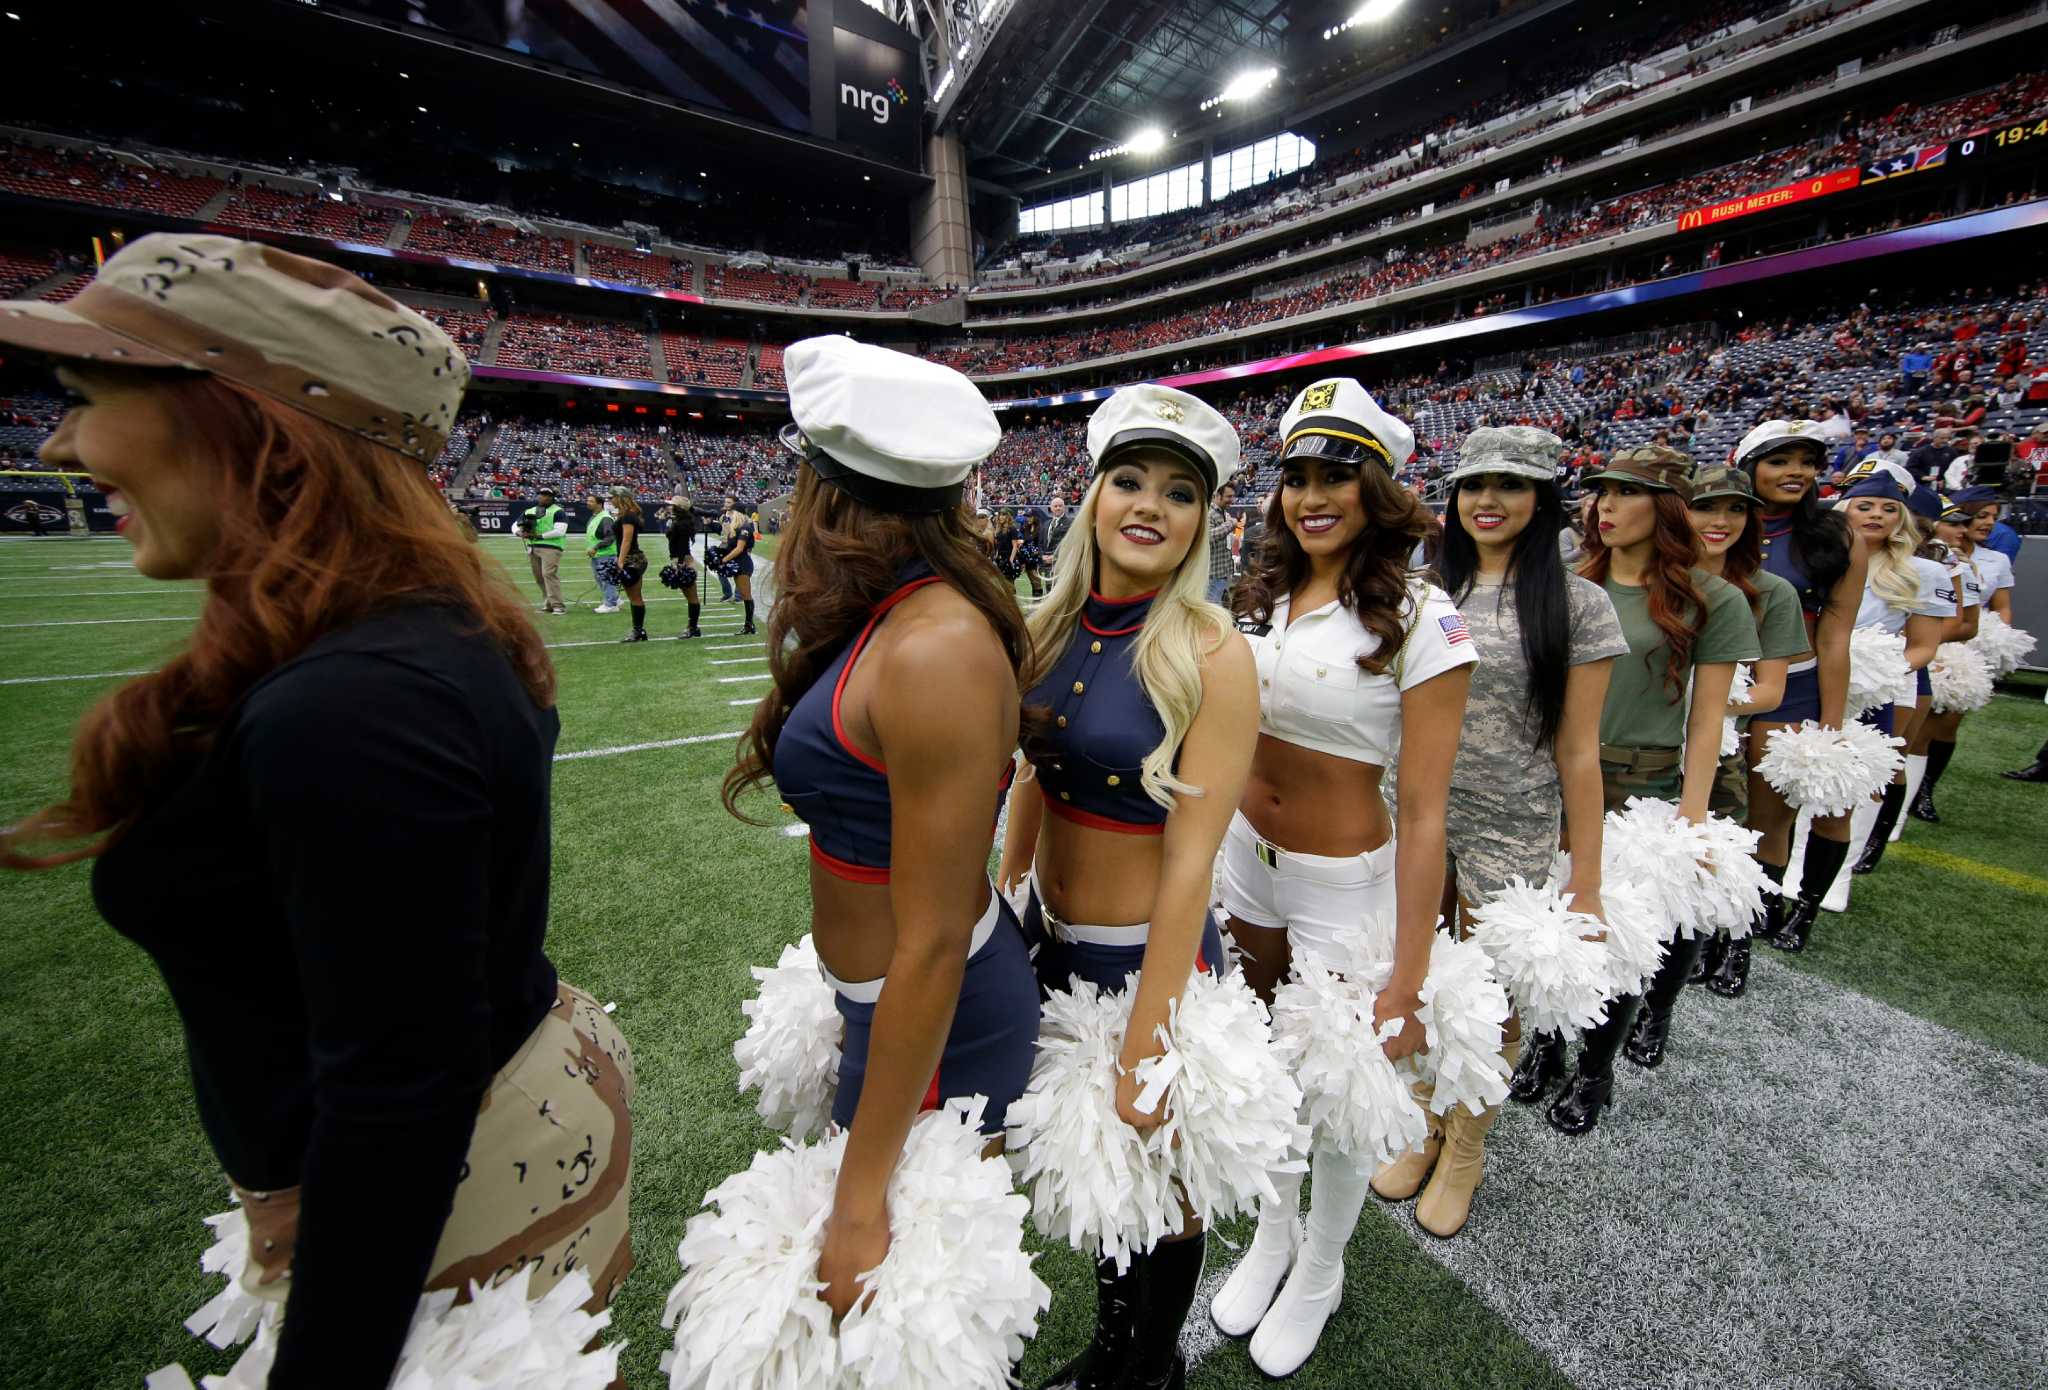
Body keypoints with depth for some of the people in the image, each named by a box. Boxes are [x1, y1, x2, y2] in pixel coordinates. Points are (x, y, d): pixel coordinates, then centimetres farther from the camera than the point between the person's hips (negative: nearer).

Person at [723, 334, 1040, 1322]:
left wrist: (860, 1201, -16)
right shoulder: (902, 615, -1)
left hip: (937, 1021, -8)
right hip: (880, 998, 8)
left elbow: (932, 947, -26)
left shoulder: (938, 649, -29)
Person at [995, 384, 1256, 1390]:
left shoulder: (1209, 654, -20)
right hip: (1048, 940, 5)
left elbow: (1189, 862, -21)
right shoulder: (1051, 630, -3)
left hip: (1149, 956, -5)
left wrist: (1144, 1049, -17)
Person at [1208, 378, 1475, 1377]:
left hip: (1344, 886, -5)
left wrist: (1407, 981, -15)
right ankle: (1272, 1236, 50)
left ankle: (1319, 1274, 46)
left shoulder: (1420, 619, -16)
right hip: (1245, 863, 5)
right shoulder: (1260, 597, 1)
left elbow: (1423, 814, -16)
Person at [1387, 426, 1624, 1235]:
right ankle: (1426, 1127, 40)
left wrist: (1586, 881, -5)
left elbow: (1577, 750, -5)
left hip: (1510, 833, -3)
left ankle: (1465, 1150, 38)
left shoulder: (1575, 603, -5)